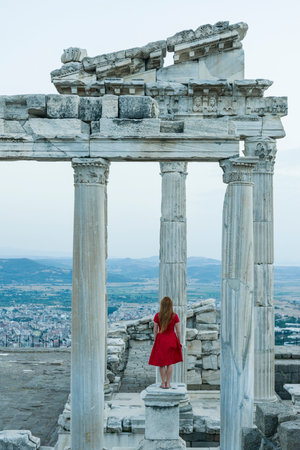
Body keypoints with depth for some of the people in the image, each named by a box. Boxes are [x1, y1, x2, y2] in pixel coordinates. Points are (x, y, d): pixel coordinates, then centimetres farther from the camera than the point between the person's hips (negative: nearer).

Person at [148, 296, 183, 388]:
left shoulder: (157, 316, -9)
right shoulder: (174, 316, -9)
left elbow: (155, 330, -3)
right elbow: (178, 331, -4)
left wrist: (155, 341, 8)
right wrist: (179, 342, 8)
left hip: (161, 339, 0)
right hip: (171, 339, 0)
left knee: (161, 363, 10)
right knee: (170, 363, 11)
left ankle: (163, 383, 13)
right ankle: (168, 383, 12)